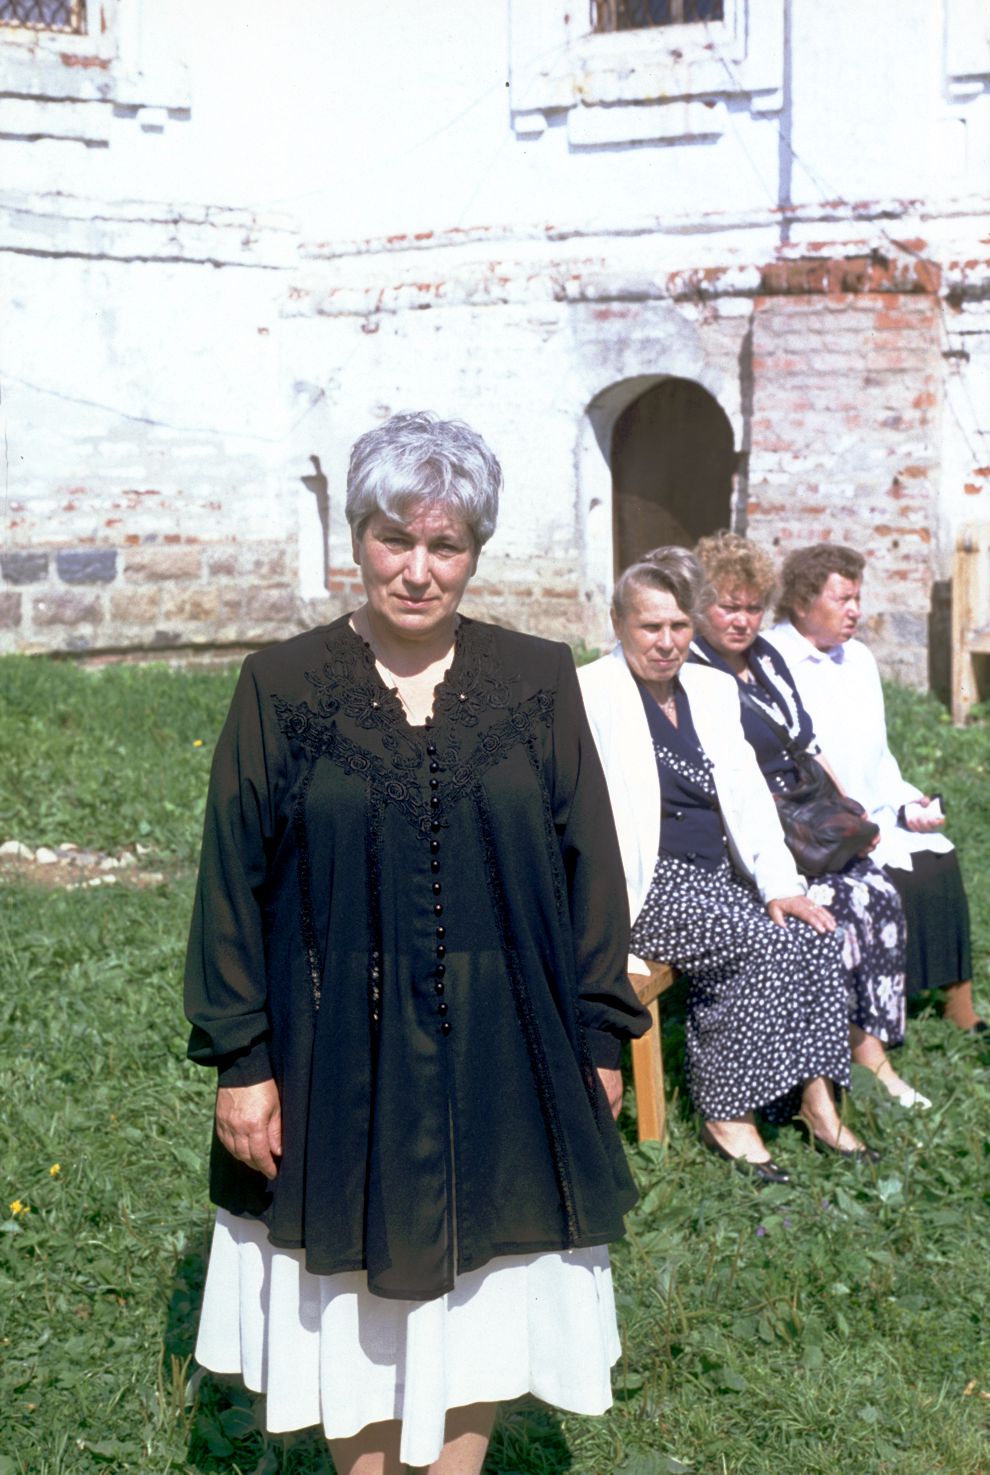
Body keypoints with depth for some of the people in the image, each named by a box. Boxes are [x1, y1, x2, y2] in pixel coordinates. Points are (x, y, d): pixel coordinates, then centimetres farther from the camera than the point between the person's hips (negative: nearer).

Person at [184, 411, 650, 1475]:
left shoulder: (537, 683, 0)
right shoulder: (281, 689, -3)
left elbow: (589, 863, 3)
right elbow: (232, 880, -2)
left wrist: (598, 1039, 2)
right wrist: (240, 1060, -5)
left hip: (502, 1058, 1)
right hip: (340, 1062, -1)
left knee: (481, 1314, 11)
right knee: (353, 1310, 11)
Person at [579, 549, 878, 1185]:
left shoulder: (714, 689, 15)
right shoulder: (591, 694, -4)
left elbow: (749, 795, 11)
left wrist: (780, 886, -1)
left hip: (716, 877, 6)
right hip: (646, 887, -6)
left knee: (814, 934, -17)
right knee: (764, 944, -25)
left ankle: (815, 1097, -12)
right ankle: (727, 1115, -14)